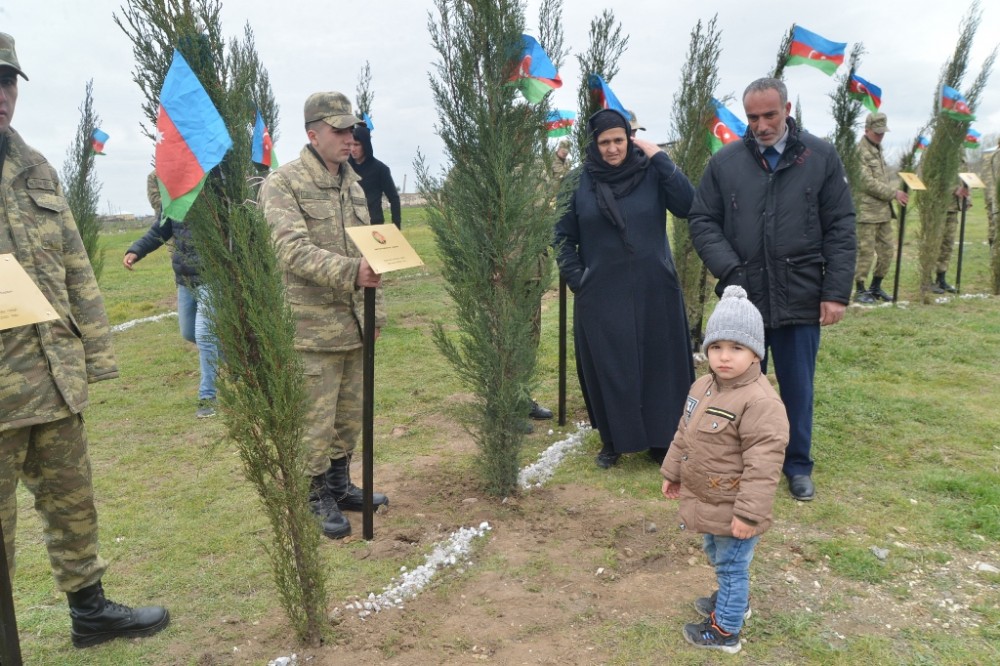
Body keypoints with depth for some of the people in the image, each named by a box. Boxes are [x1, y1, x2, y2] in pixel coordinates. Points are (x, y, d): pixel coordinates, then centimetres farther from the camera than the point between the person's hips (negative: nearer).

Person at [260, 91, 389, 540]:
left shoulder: (352, 183, 14)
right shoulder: (283, 184, -9)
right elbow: (293, 250, -21)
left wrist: (376, 309, 16)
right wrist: (350, 271, -33)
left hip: (354, 324, 7)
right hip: (313, 327, -7)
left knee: (350, 416, 16)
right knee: (315, 422, 2)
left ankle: (340, 486, 33)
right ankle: (317, 499, 20)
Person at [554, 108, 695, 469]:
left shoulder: (651, 173, 0)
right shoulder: (579, 182, 1)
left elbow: (688, 205, -15)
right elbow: (563, 237, 7)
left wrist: (659, 157, -14)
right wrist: (576, 279, -2)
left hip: (653, 291, 0)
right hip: (602, 296, 0)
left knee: (658, 365, 8)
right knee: (607, 369, 7)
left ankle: (660, 439, 24)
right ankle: (613, 441, 24)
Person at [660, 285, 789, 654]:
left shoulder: (760, 401, -28)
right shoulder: (703, 386, 1)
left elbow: (763, 463, -27)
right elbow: (684, 434, 13)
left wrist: (748, 513, -25)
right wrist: (672, 472, 19)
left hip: (732, 509, -9)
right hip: (706, 499, 9)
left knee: (732, 566, 10)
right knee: (717, 556, 28)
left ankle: (725, 630, 27)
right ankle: (734, 600, 52)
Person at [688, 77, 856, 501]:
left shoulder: (821, 157, 0)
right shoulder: (725, 162, 1)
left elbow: (840, 229, 0)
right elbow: (702, 222, 2)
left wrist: (837, 291, -6)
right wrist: (730, 271, -13)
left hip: (801, 299, 0)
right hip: (742, 298, 1)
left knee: (798, 388, 12)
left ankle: (798, 466, 31)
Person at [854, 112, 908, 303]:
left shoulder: (878, 149, 17)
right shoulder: (860, 151, -13)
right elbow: (868, 182, -18)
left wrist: (893, 193, 11)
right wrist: (894, 193, -14)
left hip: (884, 210, 9)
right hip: (867, 211, -9)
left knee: (887, 250, 11)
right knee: (865, 252, -4)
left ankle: (876, 287, 22)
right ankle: (860, 290, 6)